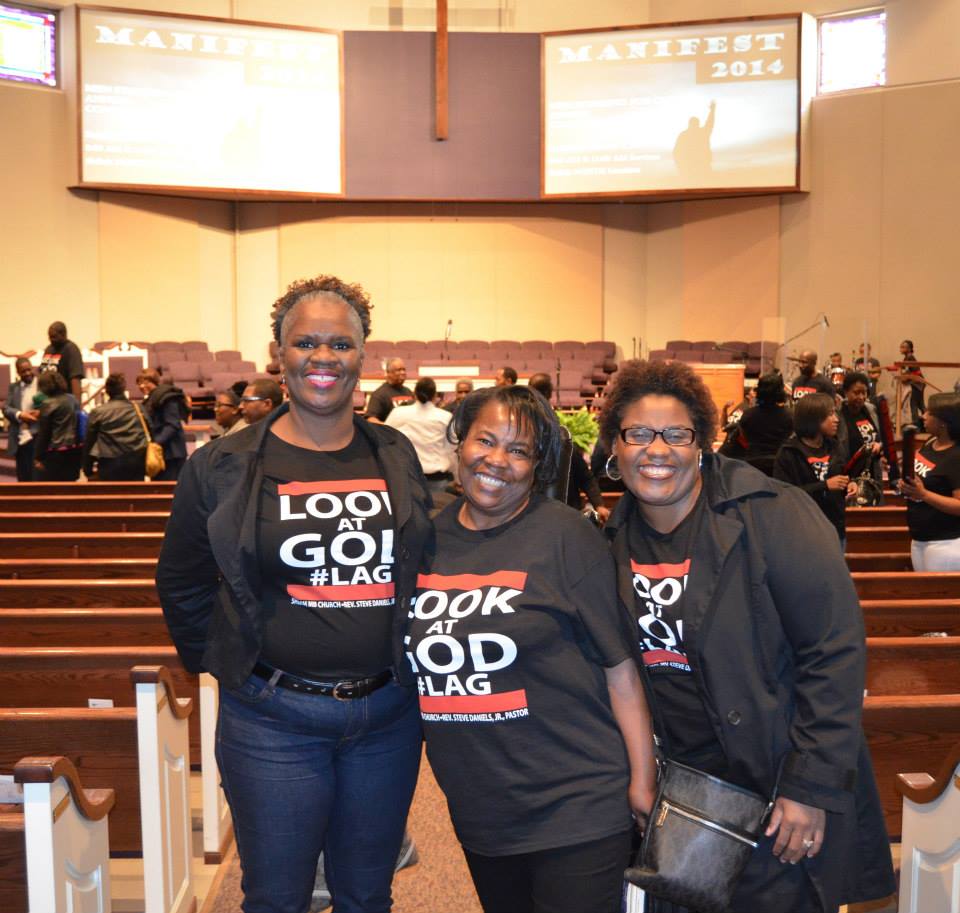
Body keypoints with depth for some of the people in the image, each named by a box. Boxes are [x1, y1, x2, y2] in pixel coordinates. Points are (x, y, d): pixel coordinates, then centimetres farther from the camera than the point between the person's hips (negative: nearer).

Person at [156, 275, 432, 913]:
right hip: (273, 720, -2)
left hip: (388, 714, 2)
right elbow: (182, 586, 5)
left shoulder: (398, 457, 3)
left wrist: (411, 666, 7)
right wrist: (223, 664, 3)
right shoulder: (224, 466, -4)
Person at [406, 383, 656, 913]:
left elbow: (619, 666, -10)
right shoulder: (428, 538, 3)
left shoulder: (564, 537, -11)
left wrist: (643, 781, -10)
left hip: (576, 810, -5)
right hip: (477, 813, 5)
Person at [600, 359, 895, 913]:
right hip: (675, 783, 5)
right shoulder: (615, 539, 0)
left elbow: (837, 652, -18)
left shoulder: (770, 515, -17)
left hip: (777, 787, -5)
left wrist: (812, 788, -19)